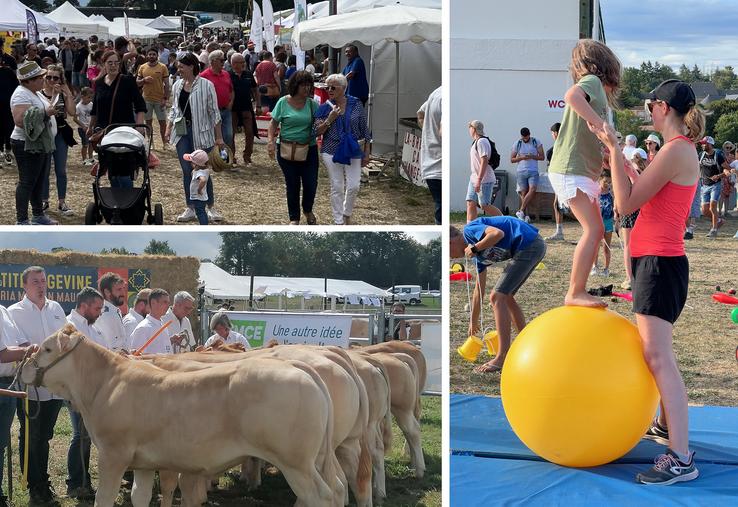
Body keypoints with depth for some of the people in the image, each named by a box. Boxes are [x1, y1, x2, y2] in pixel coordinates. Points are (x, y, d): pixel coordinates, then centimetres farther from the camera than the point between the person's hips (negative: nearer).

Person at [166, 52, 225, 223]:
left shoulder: (206, 85, -8)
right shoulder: (177, 86, 8)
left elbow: (214, 112, -6)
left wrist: (219, 136, -6)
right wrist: (168, 128, 9)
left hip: (201, 132, -5)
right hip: (182, 132, 5)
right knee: (187, 170, 6)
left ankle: (211, 207, 13)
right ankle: (190, 209, 13)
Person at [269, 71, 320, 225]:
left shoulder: (312, 104, 1)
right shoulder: (283, 102, -4)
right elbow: (274, 123, 1)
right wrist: (271, 140, -12)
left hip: (308, 149, 2)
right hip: (287, 150, -1)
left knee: (311, 183, 2)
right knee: (292, 185, 7)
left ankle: (308, 211, 33)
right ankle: (294, 218, 25)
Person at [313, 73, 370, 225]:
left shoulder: (356, 105, -2)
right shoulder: (324, 108, -2)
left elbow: (364, 130, 3)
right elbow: (317, 131, -4)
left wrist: (366, 153, 3)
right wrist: (330, 119, -18)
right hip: (331, 152, 0)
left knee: (354, 186, 0)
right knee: (337, 187, 4)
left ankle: (347, 214, 26)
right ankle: (339, 222, 15)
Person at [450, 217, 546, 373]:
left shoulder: (469, 230, -3)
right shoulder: (479, 254, 22)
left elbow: (498, 233, -22)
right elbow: (479, 290, 30)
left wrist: (474, 249, -8)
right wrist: (473, 322, 38)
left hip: (528, 245, -10)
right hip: (535, 246, 10)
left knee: (497, 297, -7)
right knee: (505, 297, 21)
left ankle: (502, 359, -8)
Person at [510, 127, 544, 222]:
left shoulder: (536, 142, 5)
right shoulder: (517, 144, 6)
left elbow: (542, 157, 5)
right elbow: (512, 159, 8)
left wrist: (532, 157, -13)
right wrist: (521, 158, -11)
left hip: (533, 171, 0)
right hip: (521, 171, 0)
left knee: (532, 189, -19)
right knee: (523, 192, -3)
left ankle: (521, 211, -21)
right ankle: (524, 215, -1)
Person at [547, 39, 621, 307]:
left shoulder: (595, 86, 19)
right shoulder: (592, 80, -8)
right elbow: (572, 95, -34)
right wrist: (600, 123, -35)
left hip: (584, 171, 10)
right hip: (570, 171, -10)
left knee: (596, 230, 12)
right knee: (593, 229, -15)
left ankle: (578, 291, 16)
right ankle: (575, 293, -13)